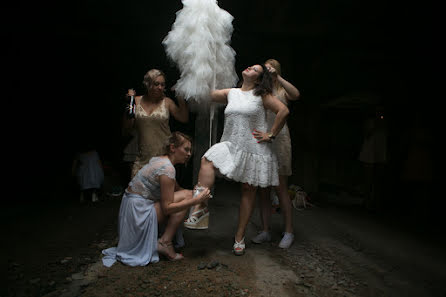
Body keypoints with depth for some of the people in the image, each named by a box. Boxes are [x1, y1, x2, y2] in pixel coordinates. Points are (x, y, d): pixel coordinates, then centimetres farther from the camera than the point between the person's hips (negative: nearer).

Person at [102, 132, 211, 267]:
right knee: (186, 195, -13)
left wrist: (197, 193, 1)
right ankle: (165, 242, -9)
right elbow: (167, 208, -21)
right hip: (138, 212, -10)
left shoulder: (160, 160, 9)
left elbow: (176, 189, 15)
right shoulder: (167, 168, -20)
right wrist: (196, 200, -21)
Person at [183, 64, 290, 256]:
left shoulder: (261, 95, 0)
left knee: (248, 191, 4)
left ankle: (239, 236, 17)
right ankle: (200, 207, -22)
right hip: (231, 145, 3)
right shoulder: (230, 93, 12)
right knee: (207, 161, -26)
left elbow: (283, 111, -5)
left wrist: (271, 135, -8)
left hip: (253, 149, -3)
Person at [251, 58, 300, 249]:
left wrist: (277, 77, -16)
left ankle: (289, 232, 10)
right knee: (262, 189, 5)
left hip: (278, 140, -3)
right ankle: (265, 231, 16)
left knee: (280, 189, -3)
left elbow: (296, 95, -14)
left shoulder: (282, 91, 8)